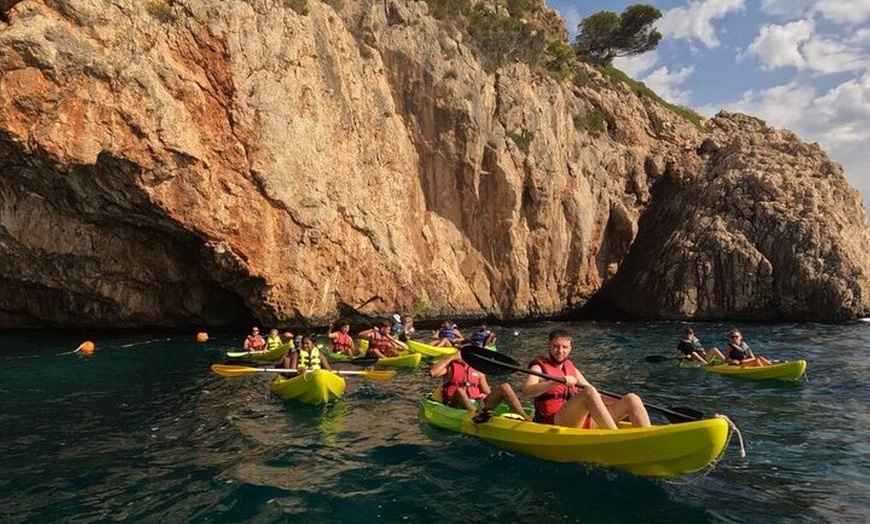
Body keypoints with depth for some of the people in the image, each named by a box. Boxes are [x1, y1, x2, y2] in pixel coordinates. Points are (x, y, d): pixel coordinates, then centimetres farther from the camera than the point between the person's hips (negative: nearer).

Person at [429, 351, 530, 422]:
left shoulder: (479, 372, 20)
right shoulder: (450, 366, 7)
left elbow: (488, 394, 19)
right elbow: (432, 373, -14)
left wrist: (484, 396, -5)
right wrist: (451, 357, -9)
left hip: (478, 406, 4)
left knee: (504, 387, -9)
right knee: (459, 391, -36)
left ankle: (526, 418, -26)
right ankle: (477, 415, -65)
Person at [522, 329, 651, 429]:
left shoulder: (571, 368, 23)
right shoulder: (539, 367, 4)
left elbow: (596, 397, 24)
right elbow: (526, 391, -17)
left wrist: (622, 402, 9)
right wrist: (558, 381, -28)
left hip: (583, 422, 7)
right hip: (555, 424, -7)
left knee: (632, 399, -6)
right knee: (588, 391, -33)